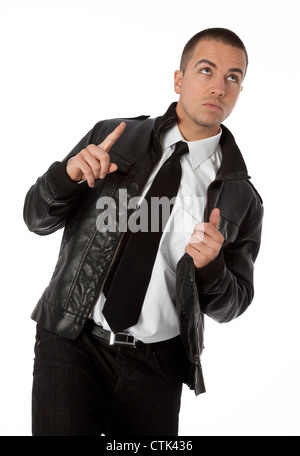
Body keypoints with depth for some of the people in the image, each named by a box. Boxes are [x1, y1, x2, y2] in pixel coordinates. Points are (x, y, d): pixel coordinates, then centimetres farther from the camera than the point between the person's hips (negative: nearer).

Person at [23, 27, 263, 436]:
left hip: (155, 365, 1)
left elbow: (231, 306, 6)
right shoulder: (111, 137, 3)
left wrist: (210, 266, -16)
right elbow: (37, 218, 6)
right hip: (71, 342, -1)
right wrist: (69, 173, -15)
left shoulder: (241, 198, 2)